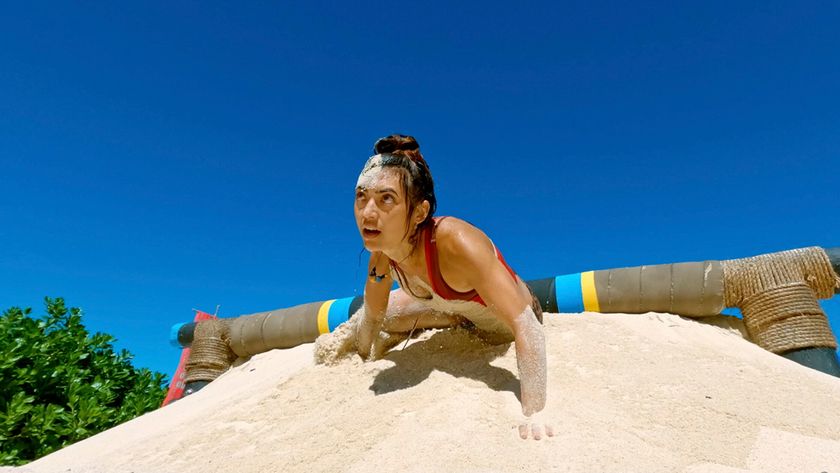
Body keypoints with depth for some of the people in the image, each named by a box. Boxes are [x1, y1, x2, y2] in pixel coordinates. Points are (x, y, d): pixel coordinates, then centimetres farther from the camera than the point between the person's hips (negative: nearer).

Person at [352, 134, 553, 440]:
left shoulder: (457, 243, -43)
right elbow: (372, 317, -4)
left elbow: (527, 327, -44)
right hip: (452, 307, 5)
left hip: (507, 325, -4)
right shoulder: (382, 255, -23)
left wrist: (533, 414, -46)